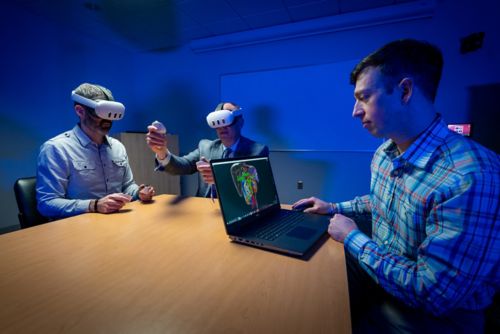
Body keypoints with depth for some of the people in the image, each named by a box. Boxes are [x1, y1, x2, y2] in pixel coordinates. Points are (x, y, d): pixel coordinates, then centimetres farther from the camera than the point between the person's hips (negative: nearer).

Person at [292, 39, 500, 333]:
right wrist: (334, 208, 10)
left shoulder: (471, 177, -32)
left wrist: (353, 237, -20)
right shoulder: (385, 153, -3)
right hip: (376, 268, 7)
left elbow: (432, 294, -30)